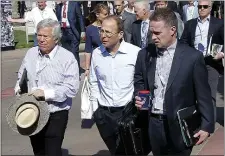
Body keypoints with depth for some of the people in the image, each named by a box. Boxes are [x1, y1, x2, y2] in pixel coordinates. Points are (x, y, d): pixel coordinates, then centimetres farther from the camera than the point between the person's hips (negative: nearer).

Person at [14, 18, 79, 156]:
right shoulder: (31, 53, 5)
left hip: (55, 115, -6)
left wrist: (46, 93, -23)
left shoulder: (67, 58, -13)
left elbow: (72, 88, -20)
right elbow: (22, 76, 18)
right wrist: (19, 89, -2)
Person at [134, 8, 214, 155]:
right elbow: (139, 82, 15)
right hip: (152, 124, 4)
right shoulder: (145, 54, 2)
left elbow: (203, 95, -6)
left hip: (180, 126, -3)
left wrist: (206, 126, -7)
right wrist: (139, 97, -5)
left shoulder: (192, 56, -10)